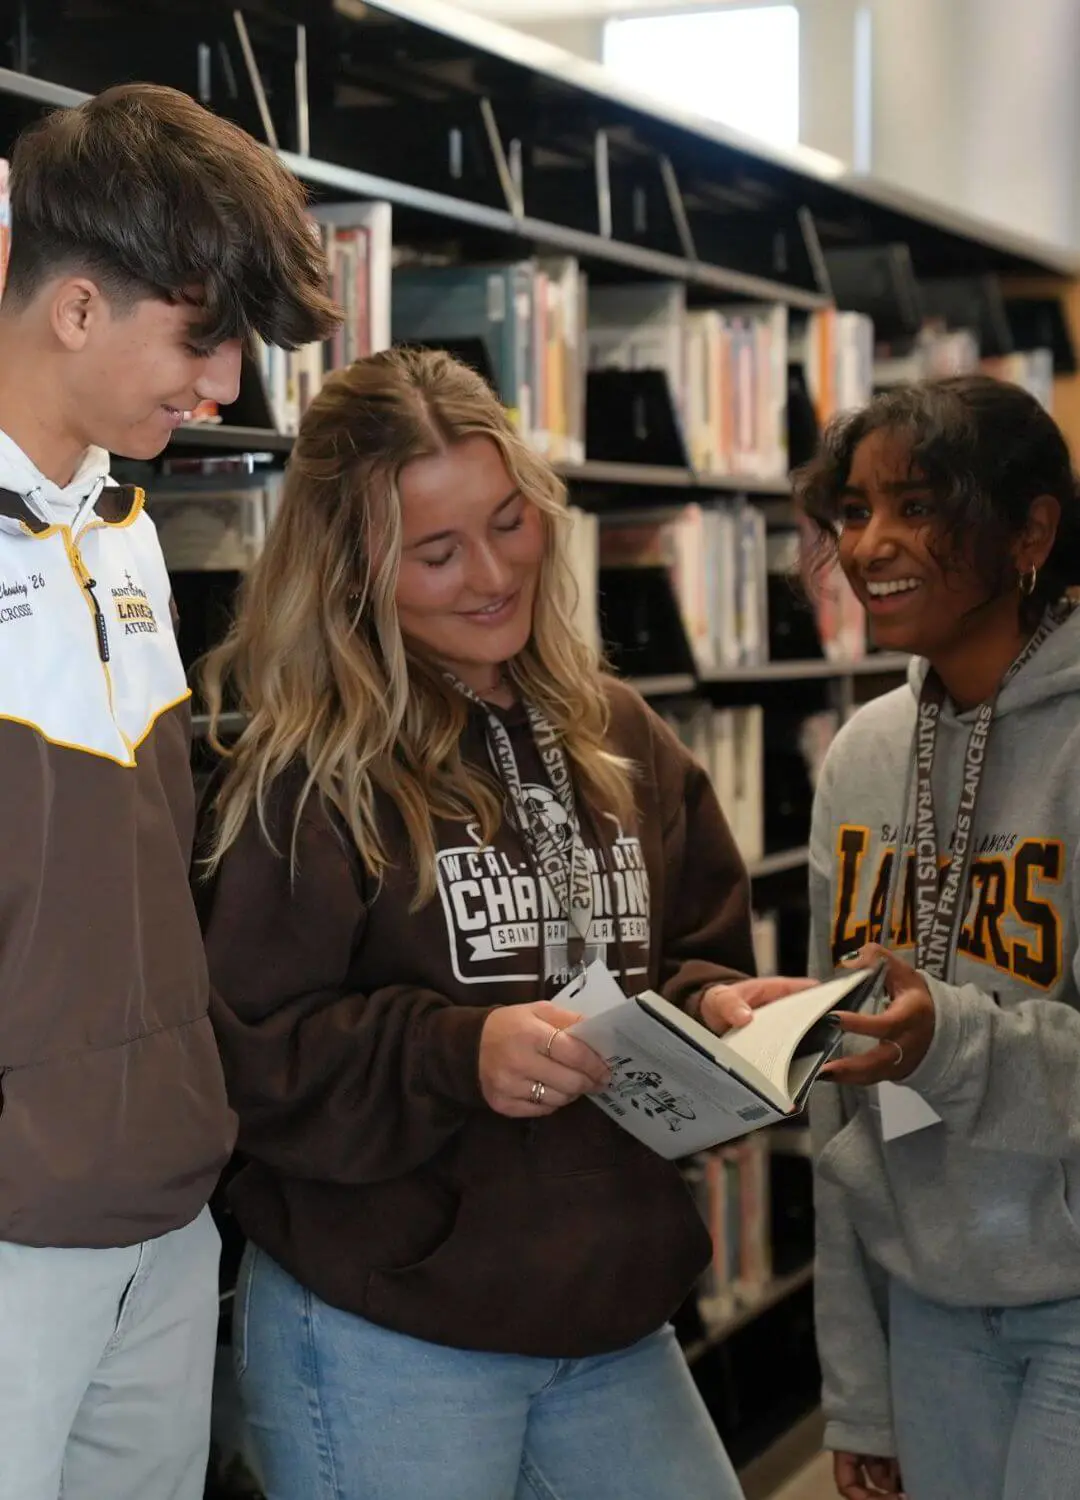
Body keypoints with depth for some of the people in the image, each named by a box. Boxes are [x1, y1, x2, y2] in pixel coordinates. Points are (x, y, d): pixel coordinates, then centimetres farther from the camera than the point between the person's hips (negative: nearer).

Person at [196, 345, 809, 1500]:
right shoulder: (304, 777, -11)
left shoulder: (617, 740, 7)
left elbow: (699, 952, 15)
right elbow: (248, 1056, -14)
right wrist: (457, 1053, -26)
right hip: (382, 1345, -5)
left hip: (615, 1317, 5)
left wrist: (716, 1010, -6)